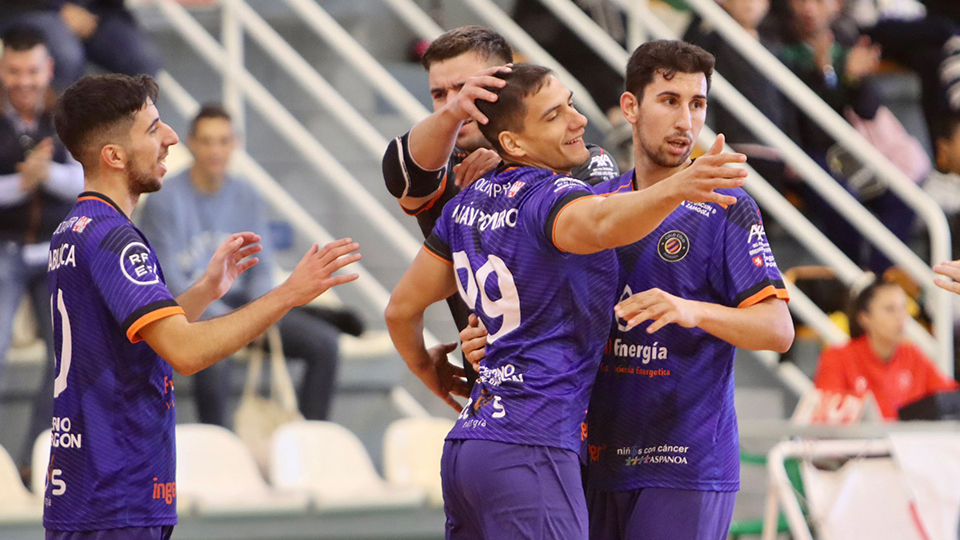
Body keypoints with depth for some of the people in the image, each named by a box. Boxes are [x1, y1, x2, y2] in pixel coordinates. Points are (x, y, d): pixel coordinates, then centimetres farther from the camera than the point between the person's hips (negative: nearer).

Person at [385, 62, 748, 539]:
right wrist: (673, 190, -55)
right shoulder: (553, 196, -12)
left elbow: (402, 308, 22)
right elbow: (602, 224, -38)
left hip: (464, 446, 9)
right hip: (529, 451, -9)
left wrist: (427, 370, 41)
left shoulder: (468, 204, 14)